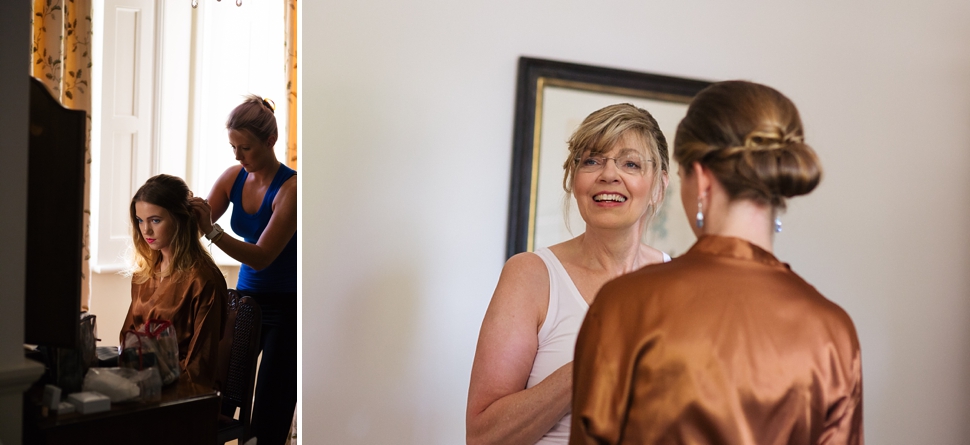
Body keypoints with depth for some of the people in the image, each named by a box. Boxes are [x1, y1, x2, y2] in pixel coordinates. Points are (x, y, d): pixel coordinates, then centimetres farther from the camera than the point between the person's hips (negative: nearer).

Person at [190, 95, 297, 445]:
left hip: (285, 308, -5)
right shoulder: (233, 178, 0)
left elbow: (261, 257, -23)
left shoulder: (290, 188, -19)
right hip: (245, 297, 6)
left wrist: (212, 231, -34)